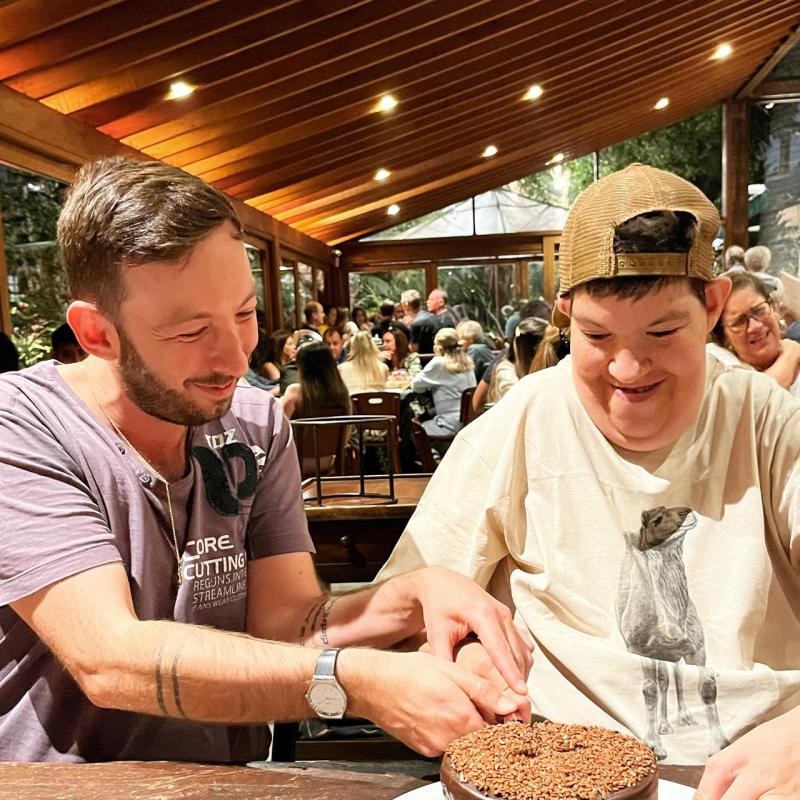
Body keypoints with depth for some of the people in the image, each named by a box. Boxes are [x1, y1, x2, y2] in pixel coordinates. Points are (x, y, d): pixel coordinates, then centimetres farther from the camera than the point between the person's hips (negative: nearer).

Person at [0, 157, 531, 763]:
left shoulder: (258, 425, -1)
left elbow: (284, 625, -7)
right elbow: (108, 658, -25)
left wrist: (413, 599, -24)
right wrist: (352, 680, -33)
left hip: (229, 781, 4)